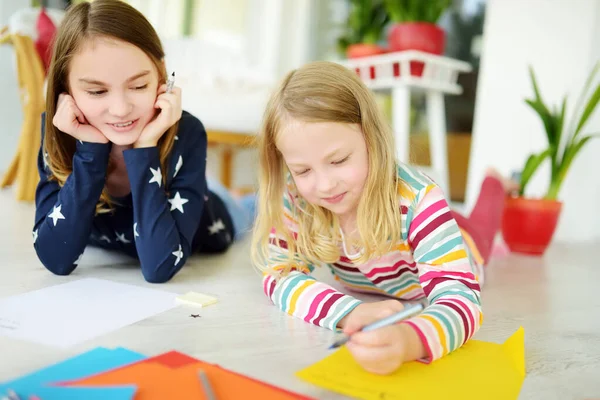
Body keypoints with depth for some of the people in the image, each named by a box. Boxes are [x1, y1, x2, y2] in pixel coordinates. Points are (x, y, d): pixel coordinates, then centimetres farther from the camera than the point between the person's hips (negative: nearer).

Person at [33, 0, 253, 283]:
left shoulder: (185, 134, -37)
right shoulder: (58, 133, -29)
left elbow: (159, 268, -42)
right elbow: (57, 260, -34)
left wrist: (144, 147, -45)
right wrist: (90, 149, -41)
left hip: (199, 261, -2)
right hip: (109, 257, 3)